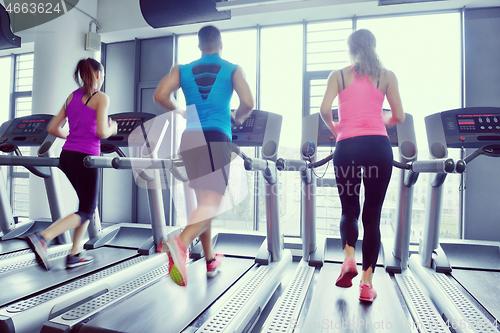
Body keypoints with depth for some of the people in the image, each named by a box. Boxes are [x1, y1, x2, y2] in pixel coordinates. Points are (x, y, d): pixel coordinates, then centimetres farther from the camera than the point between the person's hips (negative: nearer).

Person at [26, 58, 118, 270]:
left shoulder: (72, 96, 16)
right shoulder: (101, 98, -4)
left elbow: (52, 128, 14)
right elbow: (101, 132, -13)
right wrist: (112, 128, 8)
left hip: (67, 156, 8)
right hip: (85, 157, -7)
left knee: (88, 204, 19)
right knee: (86, 211, 4)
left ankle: (75, 254, 19)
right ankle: (42, 238, -15)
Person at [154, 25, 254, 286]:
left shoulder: (182, 70, 14)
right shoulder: (232, 70, 8)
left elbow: (160, 95, 1)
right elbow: (247, 103, -5)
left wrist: (181, 113, 17)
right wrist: (237, 118, 16)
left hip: (190, 139, 4)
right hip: (217, 138, -4)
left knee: (202, 200, 13)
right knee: (212, 202, -7)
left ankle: (210, 261, 20)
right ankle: (180, 243, -33)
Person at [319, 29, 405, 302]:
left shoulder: (338, 75, 11)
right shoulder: (387, 75, 13)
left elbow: (325, 109, -4)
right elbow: (398, 117, 9)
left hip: (347, 147, 0)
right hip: (379, 147, 1)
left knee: (349, 210, 17)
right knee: (372, 215, 7)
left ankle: (349, 258, -5)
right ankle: (367, 282, 8)